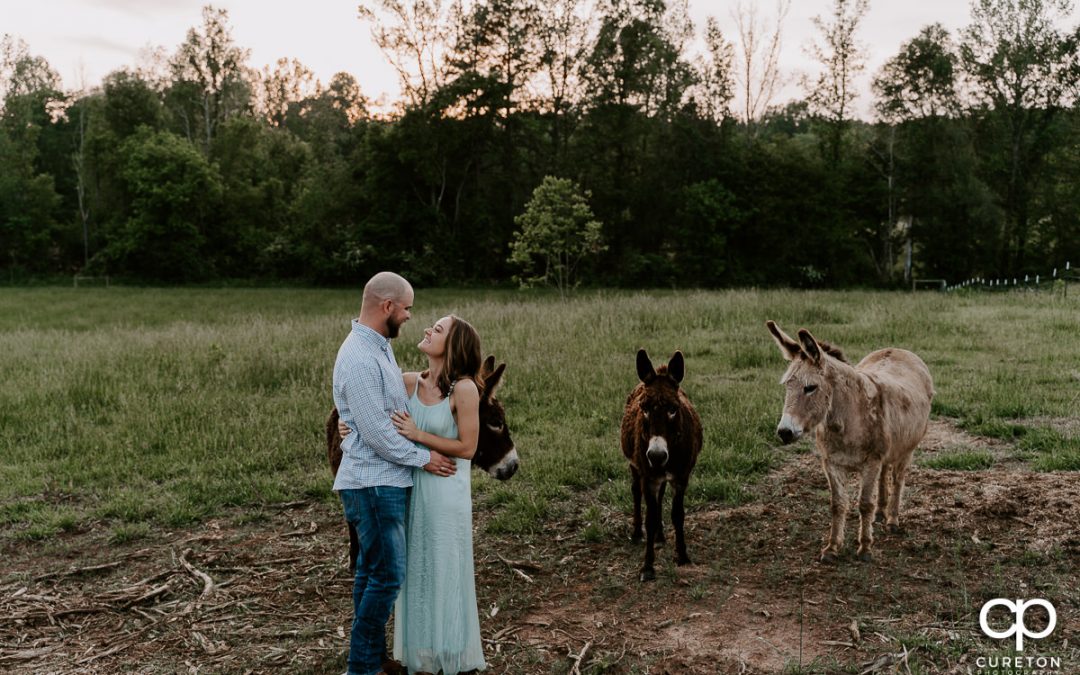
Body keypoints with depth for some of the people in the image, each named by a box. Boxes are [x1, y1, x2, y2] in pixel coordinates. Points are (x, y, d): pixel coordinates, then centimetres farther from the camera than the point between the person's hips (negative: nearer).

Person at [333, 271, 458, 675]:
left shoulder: (379, 347, 11)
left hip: (386, 480, 10)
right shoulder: (359, 358, -20)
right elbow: (377, 433, -21)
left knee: (372, 572, 15)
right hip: (373, 484, -10)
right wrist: (423, 458, -11)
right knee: (387, 576, -5)